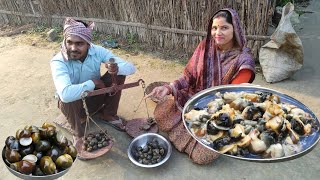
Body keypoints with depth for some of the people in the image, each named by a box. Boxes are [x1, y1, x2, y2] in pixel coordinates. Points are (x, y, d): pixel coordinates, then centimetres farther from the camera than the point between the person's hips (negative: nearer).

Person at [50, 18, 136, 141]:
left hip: (95, 98, 4)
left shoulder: (97, 51, -19)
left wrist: (116, 69, -43)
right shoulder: (58, 62, -30)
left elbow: (131, 67, -20)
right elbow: (65, 94, -48)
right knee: (68, 98, -38)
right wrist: (92, 83, -34)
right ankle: (78, 132, -7)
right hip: (74, 104, -3)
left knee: (119, 74, -16)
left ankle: (108, 114, 5)